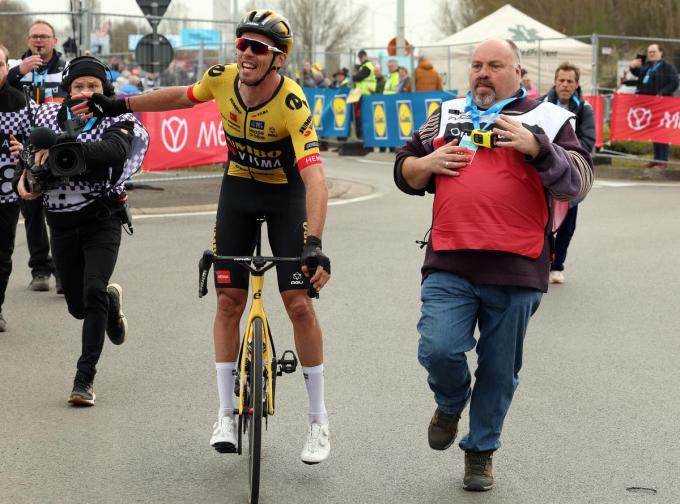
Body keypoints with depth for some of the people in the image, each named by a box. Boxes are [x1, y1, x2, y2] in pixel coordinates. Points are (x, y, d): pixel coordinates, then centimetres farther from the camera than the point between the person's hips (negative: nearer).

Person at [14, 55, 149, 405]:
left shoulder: (116, 121, -9)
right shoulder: (49, 117, 3)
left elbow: (115, 150, -31)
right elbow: (33, 156, 10)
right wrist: (24, 180, -14)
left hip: (101, 220, -4)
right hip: (61, 222, 4)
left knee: (93, 292, -22)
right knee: (78, 306, 12)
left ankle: (84, 379, -14)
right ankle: (112, 300, 49)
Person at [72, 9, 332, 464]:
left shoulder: (293, 105, -31)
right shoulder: (223, 78, -17)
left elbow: (315, 178, -40)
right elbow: (183, 97, 7)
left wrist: (314, 244, -52)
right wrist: (120, 105, 12)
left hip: (285, 196, -4)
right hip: (238, 190, 4)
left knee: (299, 303, -9)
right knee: (229, 299, -1)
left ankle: (319, 419, 4)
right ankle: (227, 413, 7)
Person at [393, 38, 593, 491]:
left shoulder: (547, 119, 5)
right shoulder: (445, 116, 16)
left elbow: (578, 182, -6)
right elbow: (404, 172, 22)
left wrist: (535, 147, -20)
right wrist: (427, 164, 0)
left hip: (515, 270, -2)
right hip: (449, 266, 2)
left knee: (499, 371, 7)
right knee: (439, 350, -14)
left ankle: (481, 451, 26)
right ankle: (451, 403, 19)